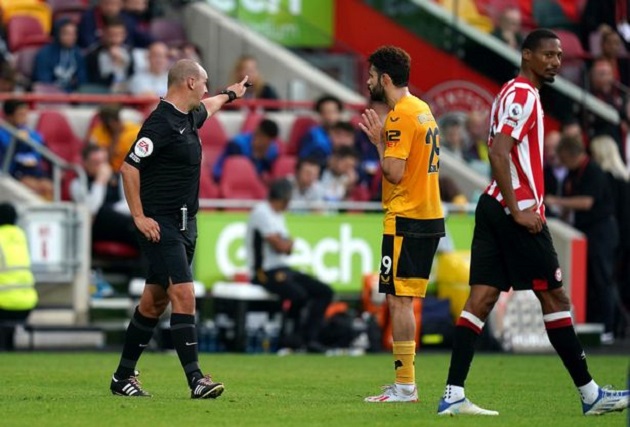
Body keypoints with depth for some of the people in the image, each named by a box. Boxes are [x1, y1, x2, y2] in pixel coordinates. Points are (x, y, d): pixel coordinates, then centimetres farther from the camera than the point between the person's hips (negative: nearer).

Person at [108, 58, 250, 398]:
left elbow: (206, 108, 40)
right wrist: (139, 217, -19)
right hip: (160, 225, -10)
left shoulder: (189, 117, 13)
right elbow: (129, 168, -19)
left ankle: (123, 376, 20)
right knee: (183, 295, -16)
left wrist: (230, 94, 58)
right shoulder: (161, 122, -16)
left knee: (155, 300, 12)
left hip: (184, 223, 10)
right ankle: (196, 379, -20)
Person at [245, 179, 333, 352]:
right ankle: (296, 337, -12)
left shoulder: (277, 215, 20)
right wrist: (289, 243, 5)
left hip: (283, 270, 10)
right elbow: (279, 246, -18)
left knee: (324, 291, 2)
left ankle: (310, 338, -6)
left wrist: (285, 244, -4)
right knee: (300, 295, -32)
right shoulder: (262, 212, -11)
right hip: (266, 273, -10)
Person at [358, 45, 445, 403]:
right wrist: (383, 140, 14)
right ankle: (405, 382, 14)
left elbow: (394, 172, -19)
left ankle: (405, 386, -8)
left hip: (406, 220, -10)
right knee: (403, 301, 13)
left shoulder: (400, 115, -14)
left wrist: (379, 141, -5)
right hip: (430, 216, 10)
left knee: (399, 300, -7)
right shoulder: (424, 110, 16)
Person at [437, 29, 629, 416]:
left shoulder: (515, 94, 20)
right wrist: (517, 211, -22)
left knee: (482, 298, 2)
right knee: (554, 297, -2)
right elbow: (498, 154, -21)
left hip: (495, 209, 10)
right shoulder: (523, 95, -11)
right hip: (517, 211, -10)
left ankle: (453, 396, -5)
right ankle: (590, 394, 5)